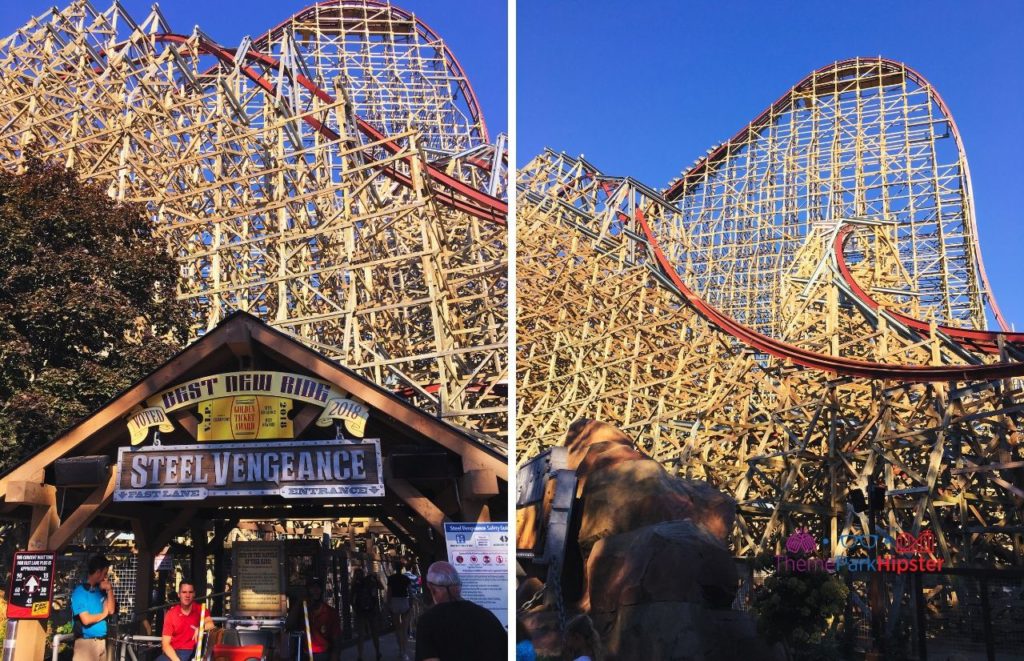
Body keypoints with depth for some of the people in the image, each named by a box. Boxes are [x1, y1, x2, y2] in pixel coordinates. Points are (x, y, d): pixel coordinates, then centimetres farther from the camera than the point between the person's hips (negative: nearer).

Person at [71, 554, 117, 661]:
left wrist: (109, 589, 1)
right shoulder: (80, 591, -8)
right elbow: (86, 619, -16)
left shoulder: (100, 591, 13)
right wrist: (103, 614, 1)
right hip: (86, 642, -7)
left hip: (102, 642, 7)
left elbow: (111, 610, 5)